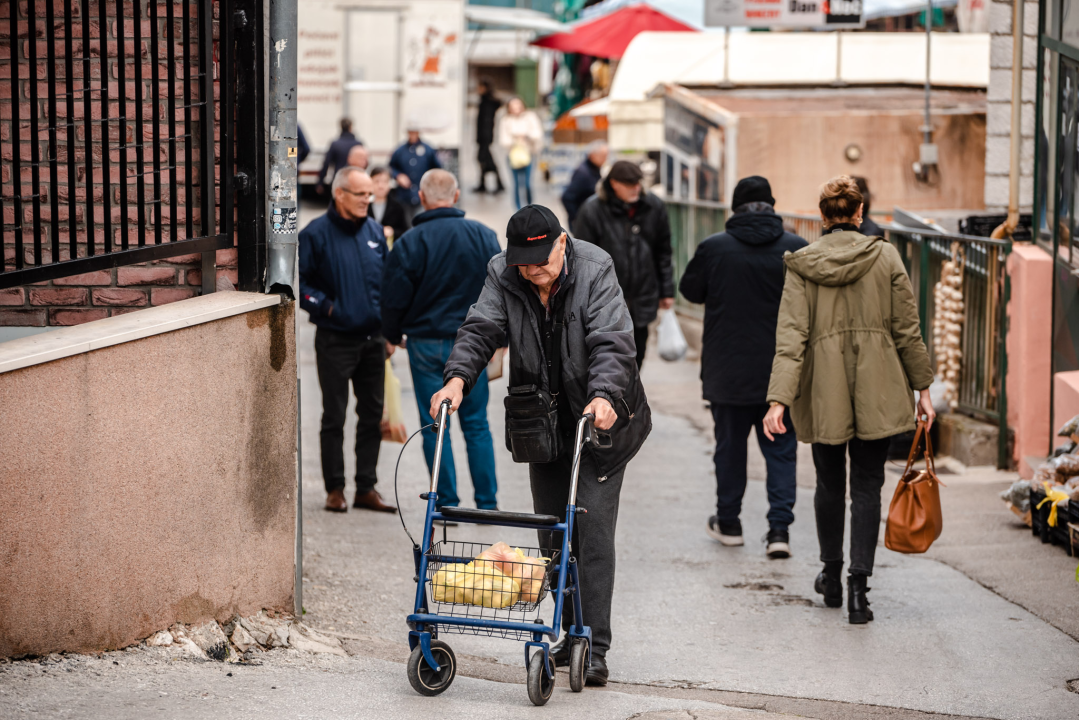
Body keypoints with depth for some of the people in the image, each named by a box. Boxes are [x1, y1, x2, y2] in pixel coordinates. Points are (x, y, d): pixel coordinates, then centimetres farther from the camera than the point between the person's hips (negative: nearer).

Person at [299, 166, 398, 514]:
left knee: (372, 415, 7)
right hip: (335, 341, -5)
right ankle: (334, 488, 9)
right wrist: (325, 306, -15)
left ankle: (366, 488, 15)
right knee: (334, 417, 1)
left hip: (373, 339, 5)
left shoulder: (375, 232, 9)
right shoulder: (316, 234, -8)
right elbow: (299, 283, -6)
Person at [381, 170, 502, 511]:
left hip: (427, 345, -2)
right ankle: (488, 502, 13)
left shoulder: (409, 243, -10)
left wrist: (392, 336, 13)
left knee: (435, 426, 5)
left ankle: (447, 504, 7)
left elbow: (395, 299, -5)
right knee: (476, 423, 11)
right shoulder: (485, 237, -1)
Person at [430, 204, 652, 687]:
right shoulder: (502, 275, -5)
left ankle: (595, 650, -9)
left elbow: (612, 343, -25)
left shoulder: (595, 271, -17)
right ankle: (569, 633, 22)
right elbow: (480, 329, -13)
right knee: (552, 532, 8)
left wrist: (604, 396, -42)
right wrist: (458, 378, -33)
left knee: (592, 528, -10)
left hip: (599, 416, -4)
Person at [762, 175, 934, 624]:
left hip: (824, 393, 1)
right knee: (867, 487, 3)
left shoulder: (801, 265, -3)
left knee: (829, 484, 17)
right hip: (877, 393, -1)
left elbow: (791, 336, -10)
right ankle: (858, 586, -8)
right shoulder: (885, 257, -3)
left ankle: (831, 576, 30)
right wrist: (922, 387, 9)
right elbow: (907, 329, 0)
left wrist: (779, 400, -12)